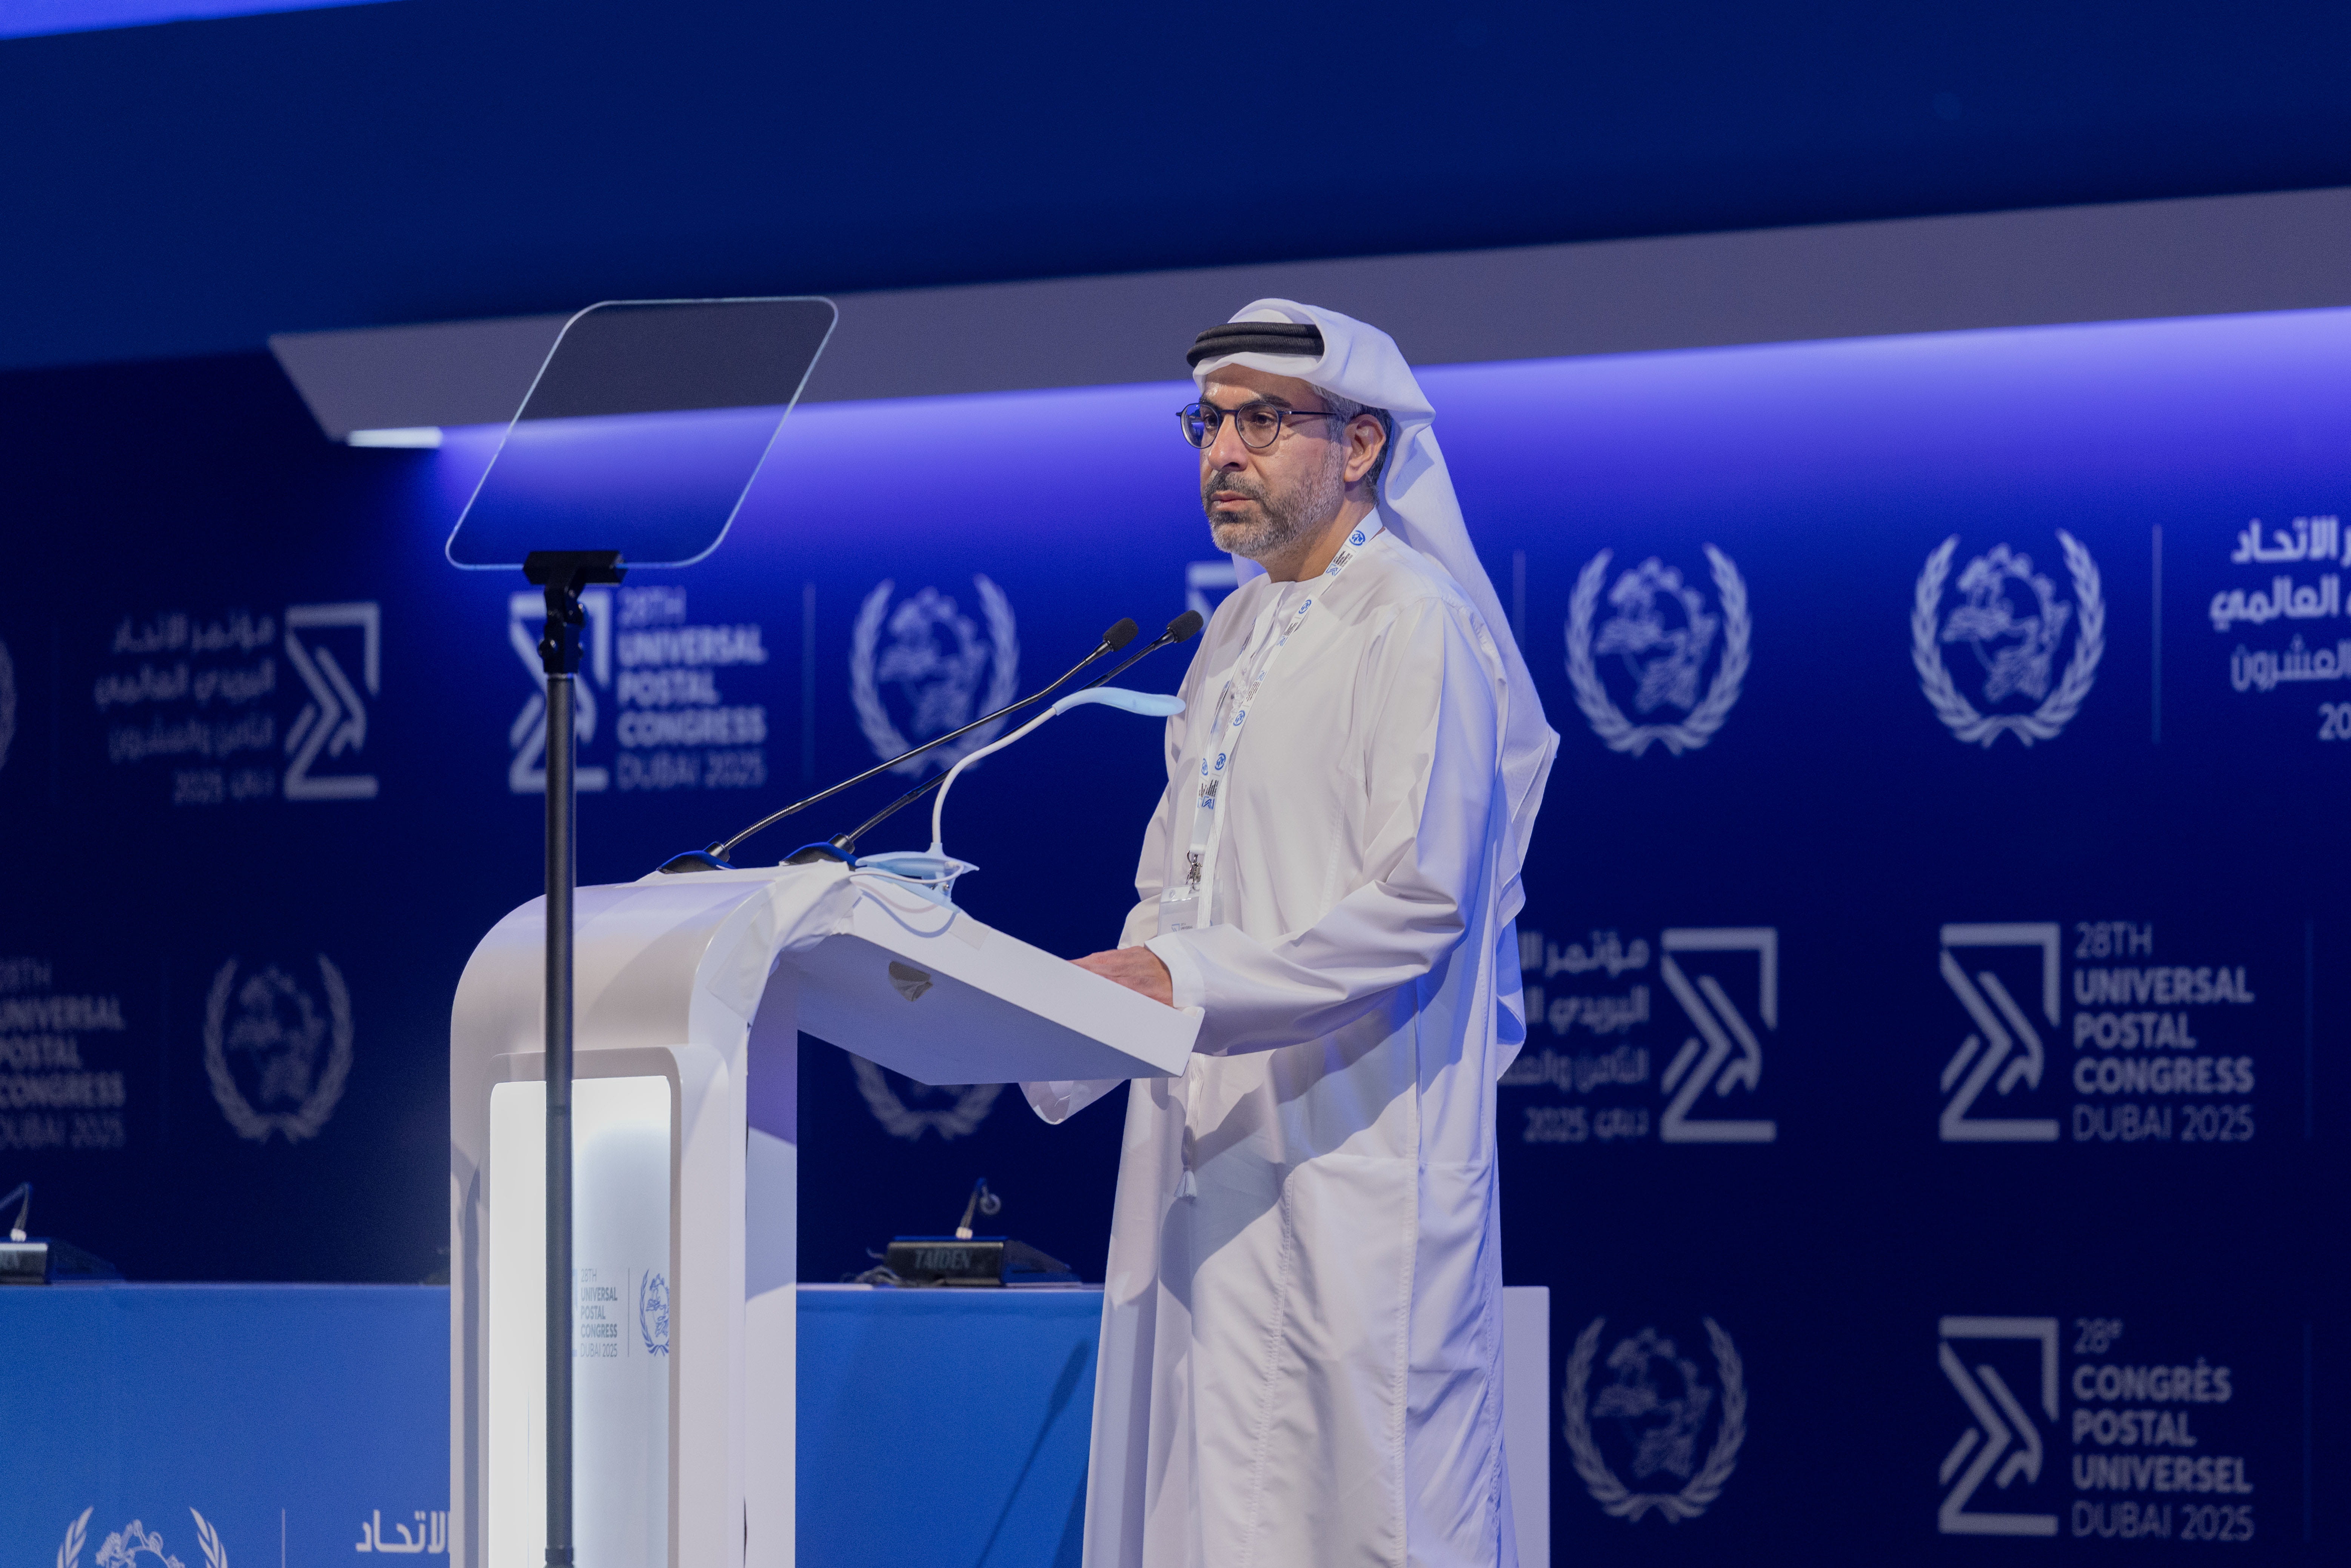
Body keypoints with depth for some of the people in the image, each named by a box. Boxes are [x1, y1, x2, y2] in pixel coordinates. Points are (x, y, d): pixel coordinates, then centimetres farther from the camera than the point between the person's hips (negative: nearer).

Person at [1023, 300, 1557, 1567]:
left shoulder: (1415, 626, -9)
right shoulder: (1238, 631, 18)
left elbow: (1421, 903, -18)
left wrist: (1197, 988, -23)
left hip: (1356, 1156, -8)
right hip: (1215, 1152, 8)